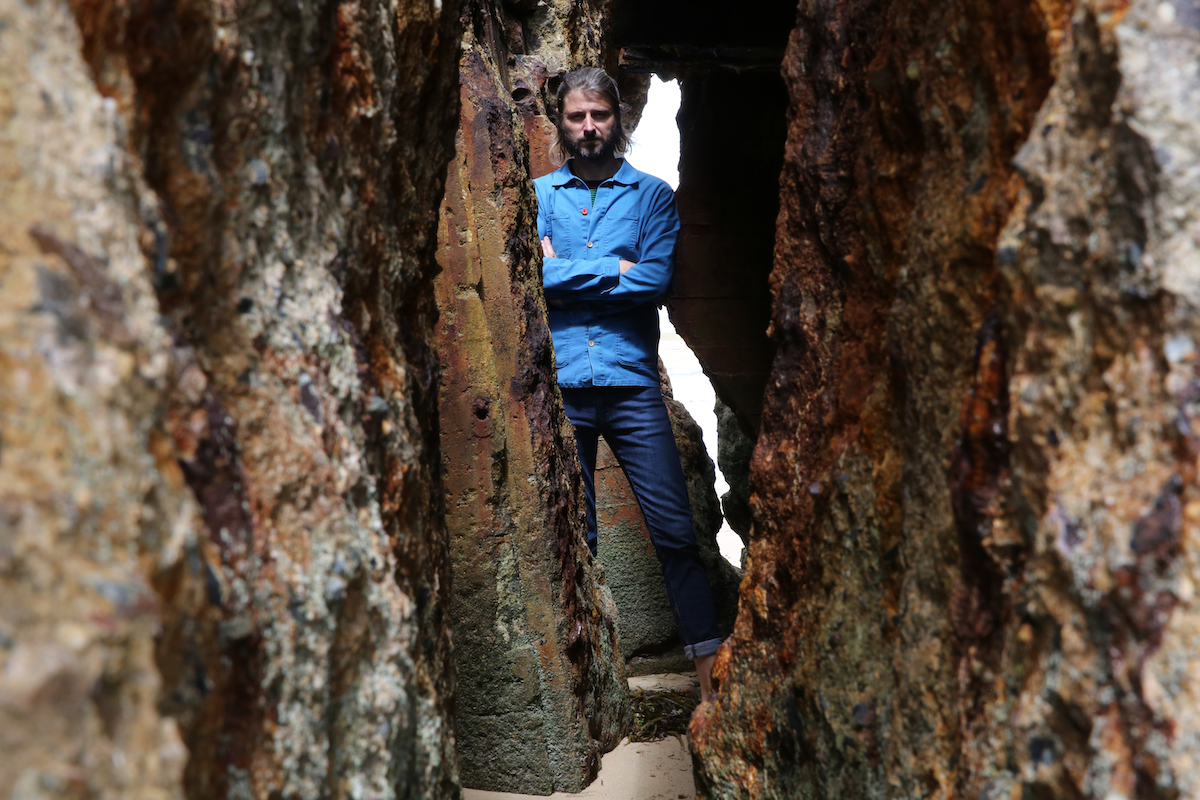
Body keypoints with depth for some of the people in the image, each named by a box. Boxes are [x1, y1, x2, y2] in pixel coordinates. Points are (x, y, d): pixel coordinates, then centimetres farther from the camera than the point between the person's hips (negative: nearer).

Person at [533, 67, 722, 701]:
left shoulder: (652, 195, 9)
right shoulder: (536, 196, 12)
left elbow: (655, 282, -7)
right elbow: (527, 279, -5)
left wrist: (565, 280, -6)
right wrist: (614, 270, -6)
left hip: (632, 382, -1)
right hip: (558, 387, 1)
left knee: (676, 532, -4)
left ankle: (711, 680, 4)